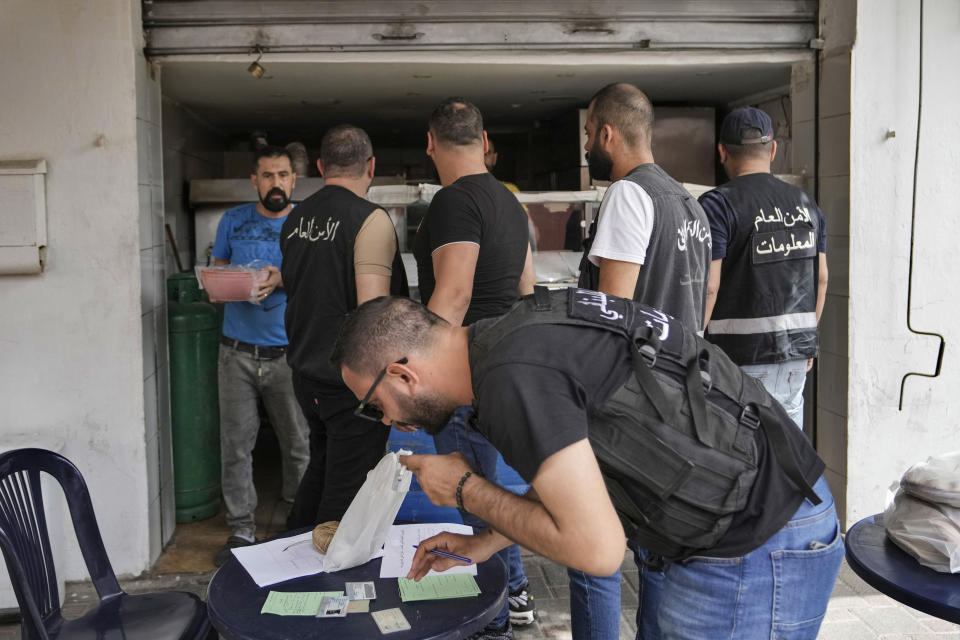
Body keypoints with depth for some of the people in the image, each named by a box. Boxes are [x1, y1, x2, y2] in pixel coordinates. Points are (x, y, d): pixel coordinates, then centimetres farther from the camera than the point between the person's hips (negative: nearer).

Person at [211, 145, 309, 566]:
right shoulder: (233, 221, 9)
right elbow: (216, 269, 15)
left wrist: (283, 279, -20)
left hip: (289, 353, -1)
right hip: (238, 352, 2)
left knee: (299, 443, 5)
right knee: (235, 444, 4)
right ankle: (241, 528, 16)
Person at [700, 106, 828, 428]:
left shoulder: (717, 205, -10)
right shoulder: (806, 204, 11)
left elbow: (708, 287, -17)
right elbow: (821, 278, 15)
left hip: (742, 353, -6)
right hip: (796, 352, 6)